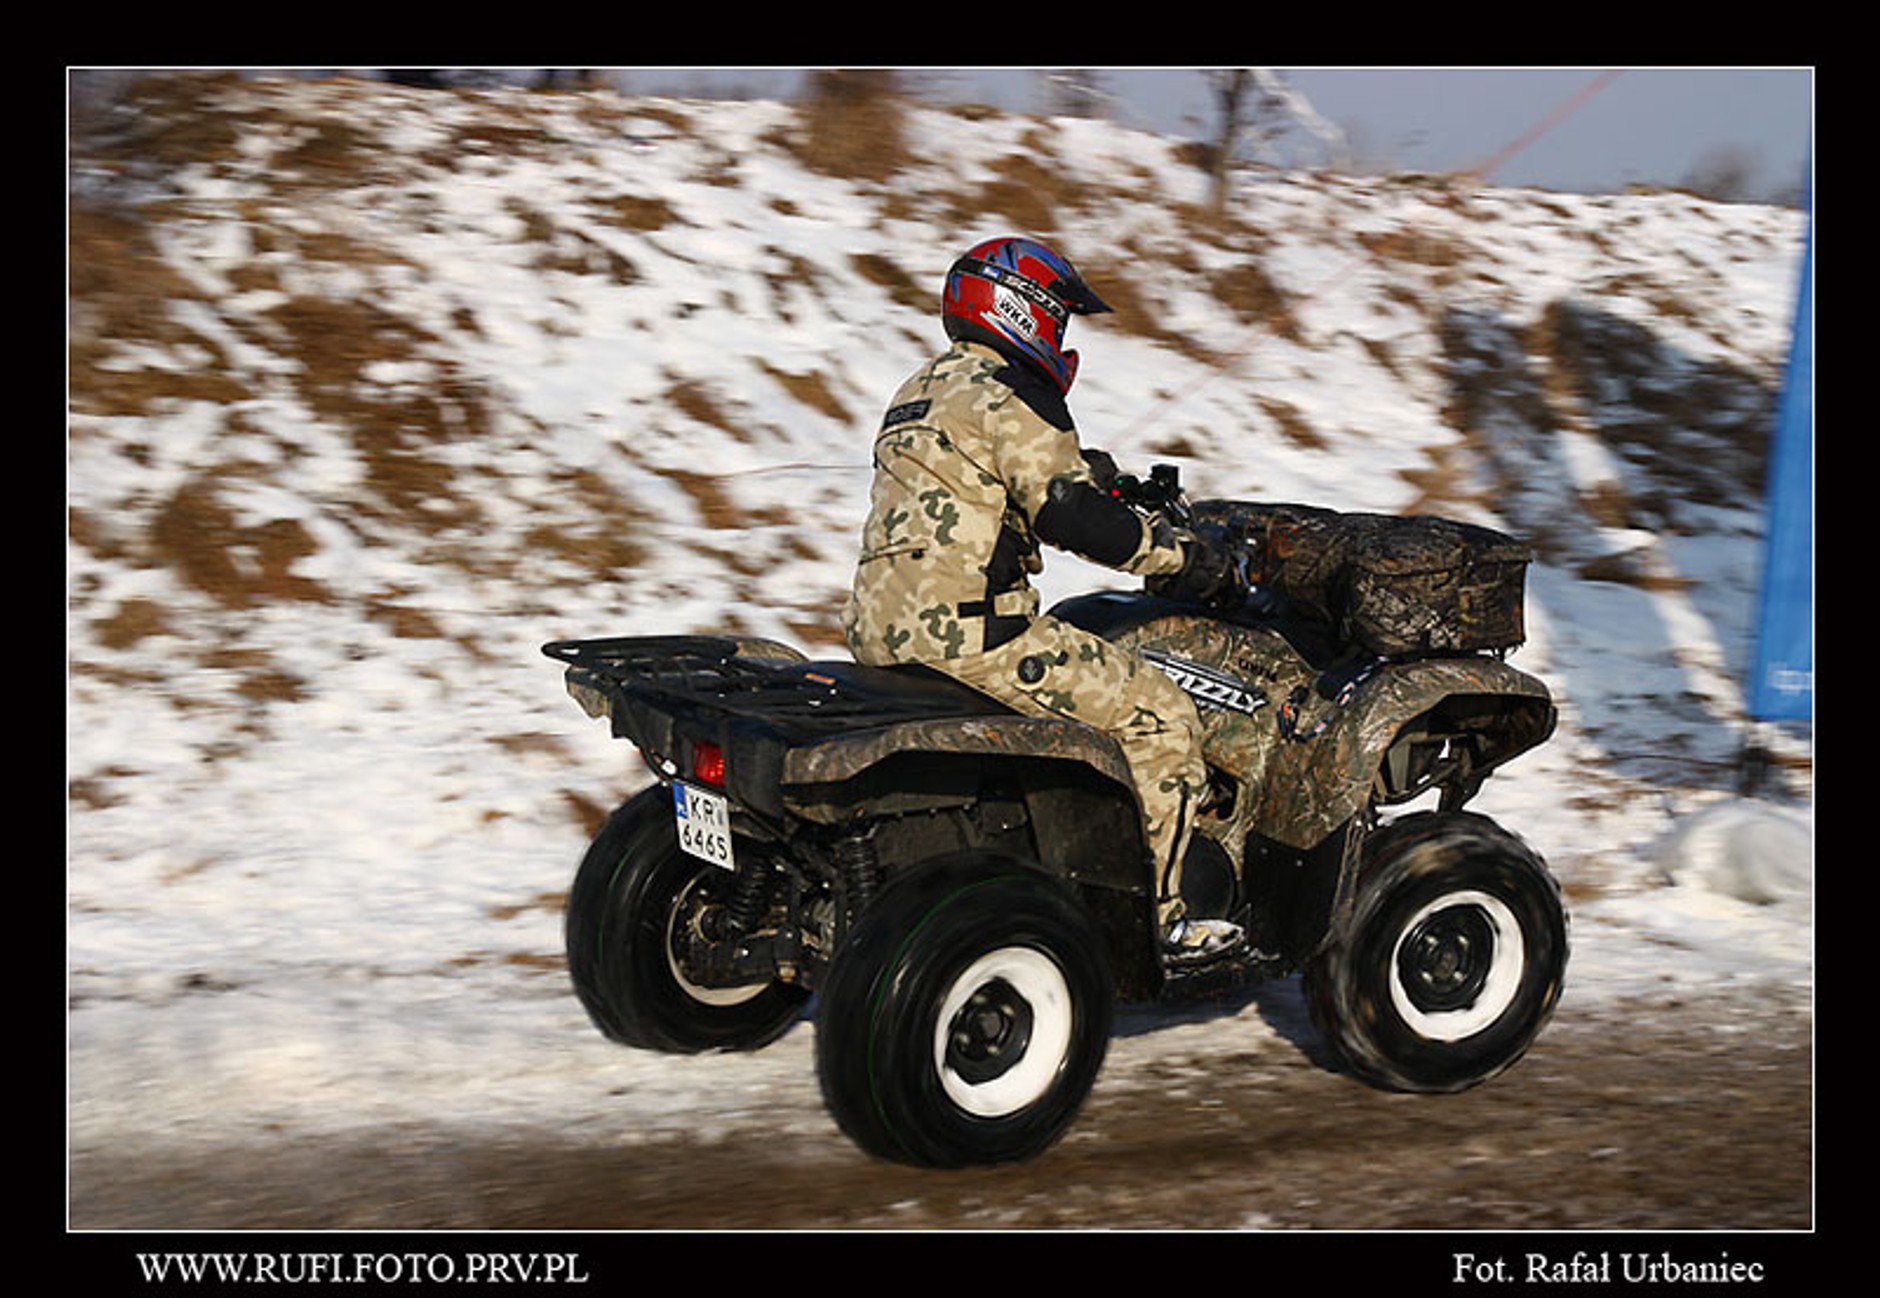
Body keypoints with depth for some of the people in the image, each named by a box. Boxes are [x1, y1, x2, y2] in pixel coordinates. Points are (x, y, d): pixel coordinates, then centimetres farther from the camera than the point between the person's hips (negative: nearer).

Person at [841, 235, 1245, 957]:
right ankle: (1149, 915, -1)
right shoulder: (1011, 396, -10)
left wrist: (1097, 473, 27)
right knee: (1160, 719, -3)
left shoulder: (923, 390, 20)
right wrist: (1180, 556, -7)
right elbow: (1069, 513, -16)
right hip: (968, 635, -10)